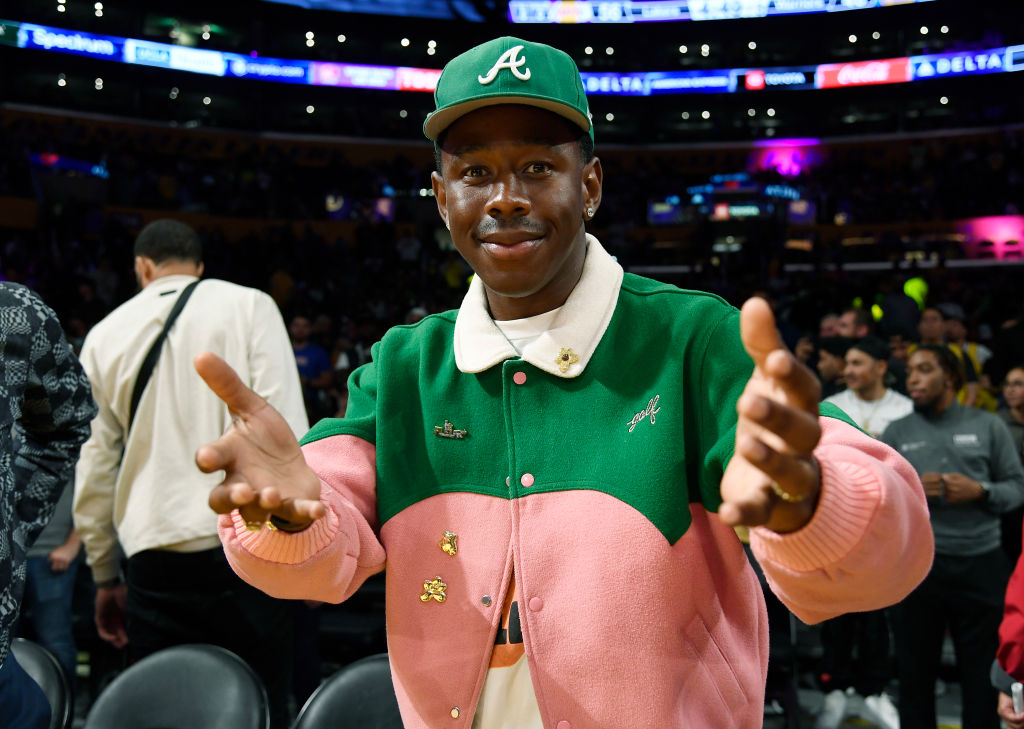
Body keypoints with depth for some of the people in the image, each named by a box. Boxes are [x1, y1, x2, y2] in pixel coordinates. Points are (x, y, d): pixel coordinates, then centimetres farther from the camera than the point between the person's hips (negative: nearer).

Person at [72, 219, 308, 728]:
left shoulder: (105, 335, 12)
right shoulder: (248, 306, 3)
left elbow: (94, 470, 12)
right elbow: (282, 427, -8)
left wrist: (105, 577, 20)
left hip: (152, 558, 3)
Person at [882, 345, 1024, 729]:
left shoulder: (988, 425, 5)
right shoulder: (896, 432, 6)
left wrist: (980, 491, -13)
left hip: (981, 564, 0)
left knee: (984, 673, 8)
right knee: (915, 671, 11)